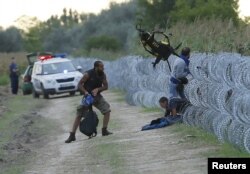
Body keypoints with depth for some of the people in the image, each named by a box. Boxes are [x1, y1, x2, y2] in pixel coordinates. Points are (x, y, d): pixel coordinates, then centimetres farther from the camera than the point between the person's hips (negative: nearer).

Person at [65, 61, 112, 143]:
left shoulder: (103, 75, -8)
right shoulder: (88, 74, -20)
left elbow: (106, 86, -4)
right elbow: (80, 84, -14)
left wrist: (97, 89, -22)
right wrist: (85, 92, -30)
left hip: (97, 96, 4)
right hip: (87, 95, -4)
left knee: (107, 110, -12)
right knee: (79, 115, -6)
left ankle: (104, 130, 0)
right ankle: (72, 135, -1)